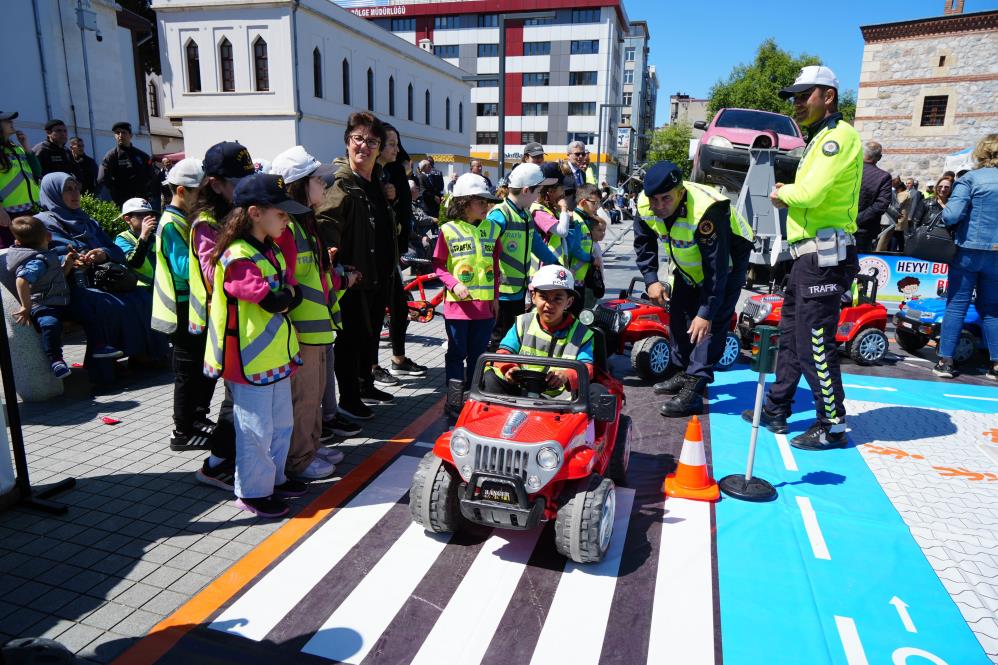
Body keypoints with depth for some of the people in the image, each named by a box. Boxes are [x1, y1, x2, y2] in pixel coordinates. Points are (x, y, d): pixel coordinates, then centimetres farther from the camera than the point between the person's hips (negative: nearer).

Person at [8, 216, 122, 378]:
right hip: (41, 306, -10)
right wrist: (26, 307, -30)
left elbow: (59, 277, 28)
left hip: (61, 301, 10)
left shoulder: (48, 256, 12)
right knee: (51, 324, -36)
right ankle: (56, 360, -30)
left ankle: (98, 347, 14)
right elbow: (22, 281, -33)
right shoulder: (37, 262, -19)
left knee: (90, 315, 5)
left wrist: (67, 263, 9)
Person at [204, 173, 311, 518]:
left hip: (277, 355, 9)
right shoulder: (238, 258, -20)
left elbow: (293, 291, 11)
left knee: (282, 423, 20)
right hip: (251, 360, -9)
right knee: (256, 429, 3)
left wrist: (288, 295, -8)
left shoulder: (272, 251, 11)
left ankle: (274, 478, 36)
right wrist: (286, 297, -7)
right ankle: (252, 492, 19)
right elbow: (273, 302, -26)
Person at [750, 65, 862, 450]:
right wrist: (787, 196, 0)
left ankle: (832, 426, 7)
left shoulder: (839, 135, -11)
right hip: (809, 257, 11)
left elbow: (810, 193, -23)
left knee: (814, 344, -5)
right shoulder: (821, 139, 22)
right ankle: (776, 410, 26)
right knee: (790, 335, 15)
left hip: (822, 257, -11)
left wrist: (783, 193, -4)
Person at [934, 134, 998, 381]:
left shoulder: (970, 178, -8)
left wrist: (946, 216, 4)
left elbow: (951, 215, -17)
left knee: (956, 305, 2)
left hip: (969, 250, -3)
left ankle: (945, 361, 2)